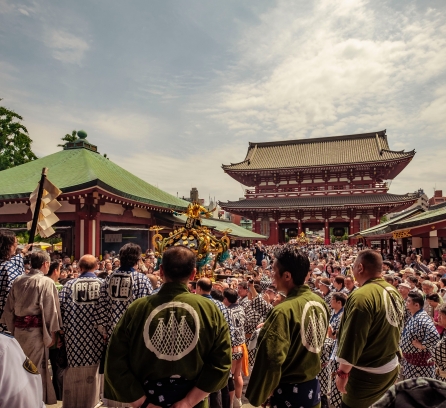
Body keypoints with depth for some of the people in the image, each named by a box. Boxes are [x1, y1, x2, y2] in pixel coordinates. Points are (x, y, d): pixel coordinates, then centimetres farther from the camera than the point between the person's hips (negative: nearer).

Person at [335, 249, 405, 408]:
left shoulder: (362, 296, -26)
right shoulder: (393, 292, 2)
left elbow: (352, 339, -24)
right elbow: (395, 329, 13)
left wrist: (342, 372, -14)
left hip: (366, 373, -8)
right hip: (391, 367, 8)